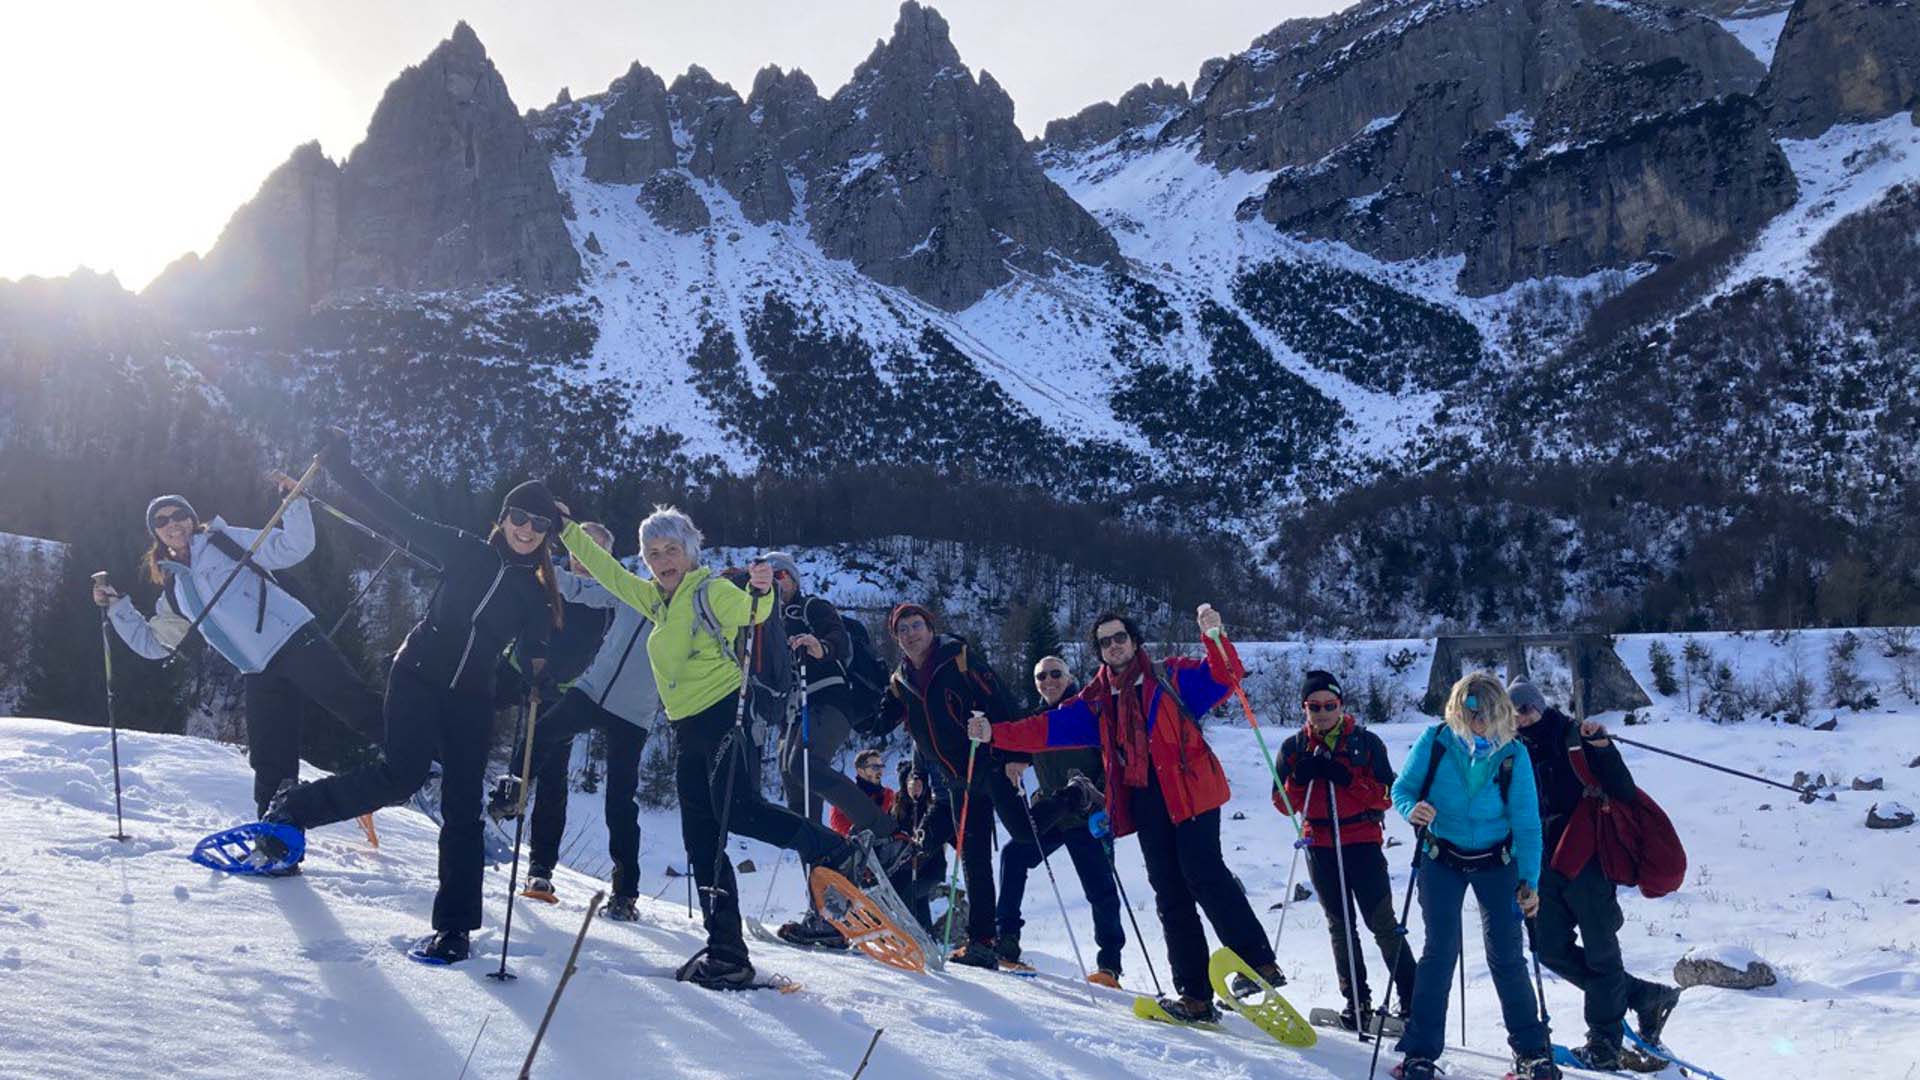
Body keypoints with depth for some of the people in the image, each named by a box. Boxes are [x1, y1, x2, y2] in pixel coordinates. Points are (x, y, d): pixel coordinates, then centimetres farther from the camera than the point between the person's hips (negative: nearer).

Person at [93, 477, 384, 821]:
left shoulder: (226, 541, 8)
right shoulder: (174, 592, 21)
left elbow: (293, 548, -3)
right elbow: (152, 643, 29)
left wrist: (294, 501, -16)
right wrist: (116, 606, 24)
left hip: (296, 641, -4)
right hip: (260, 676, 4)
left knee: (360, 708, -17)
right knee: (271, 769, -1)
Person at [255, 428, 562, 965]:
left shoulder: (537, 597, 5)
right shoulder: (466, 553, 0)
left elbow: (533, 662, 5)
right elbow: (397, 518, -1)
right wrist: (344, 468, -4)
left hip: (470, 700, 2)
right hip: (418, 676, -2)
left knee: (463, 807, -1)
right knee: (402, 774, -22)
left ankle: (455, 925, 6)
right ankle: (292, 808, 0)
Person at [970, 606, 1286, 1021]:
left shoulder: (1171, 676, 5)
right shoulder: (1097, 700, 18)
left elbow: (1223, 677, -7)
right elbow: (1050, 727, 12)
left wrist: (1215, 637, -25)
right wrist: (996, 733, 2)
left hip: (1189, 791, -5)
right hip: (1145, 803, 5)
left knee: (1204, 875, -19)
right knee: (1171, 897, 4)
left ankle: (1259, 964, -13)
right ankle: (1196, 996, 7)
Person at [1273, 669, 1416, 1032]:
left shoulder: (1366, 742, 0)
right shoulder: (1294, 748, 6)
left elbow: (1387, 795, -6)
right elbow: (1283, 804, 5)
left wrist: (1346, 778, -19)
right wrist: (1299, 778, -14)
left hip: (1363, 841, -3)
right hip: (1320, 846, 3)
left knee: (1382, 922, -4)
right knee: (1340, 924, 9)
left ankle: (1411, 999, 3)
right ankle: (1356, 1001, 16)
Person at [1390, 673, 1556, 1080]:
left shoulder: (1514, 755, -13)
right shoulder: (1434, 742, -15)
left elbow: (1526, 823, -11)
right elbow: (1402, 787, -6)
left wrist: (1529, 880, -17)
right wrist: (1412, 809, -29)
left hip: (1497, 862, 1)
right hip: (1441, 859, 0)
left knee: (1506, 955, -1)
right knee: (1440, 950, -5)